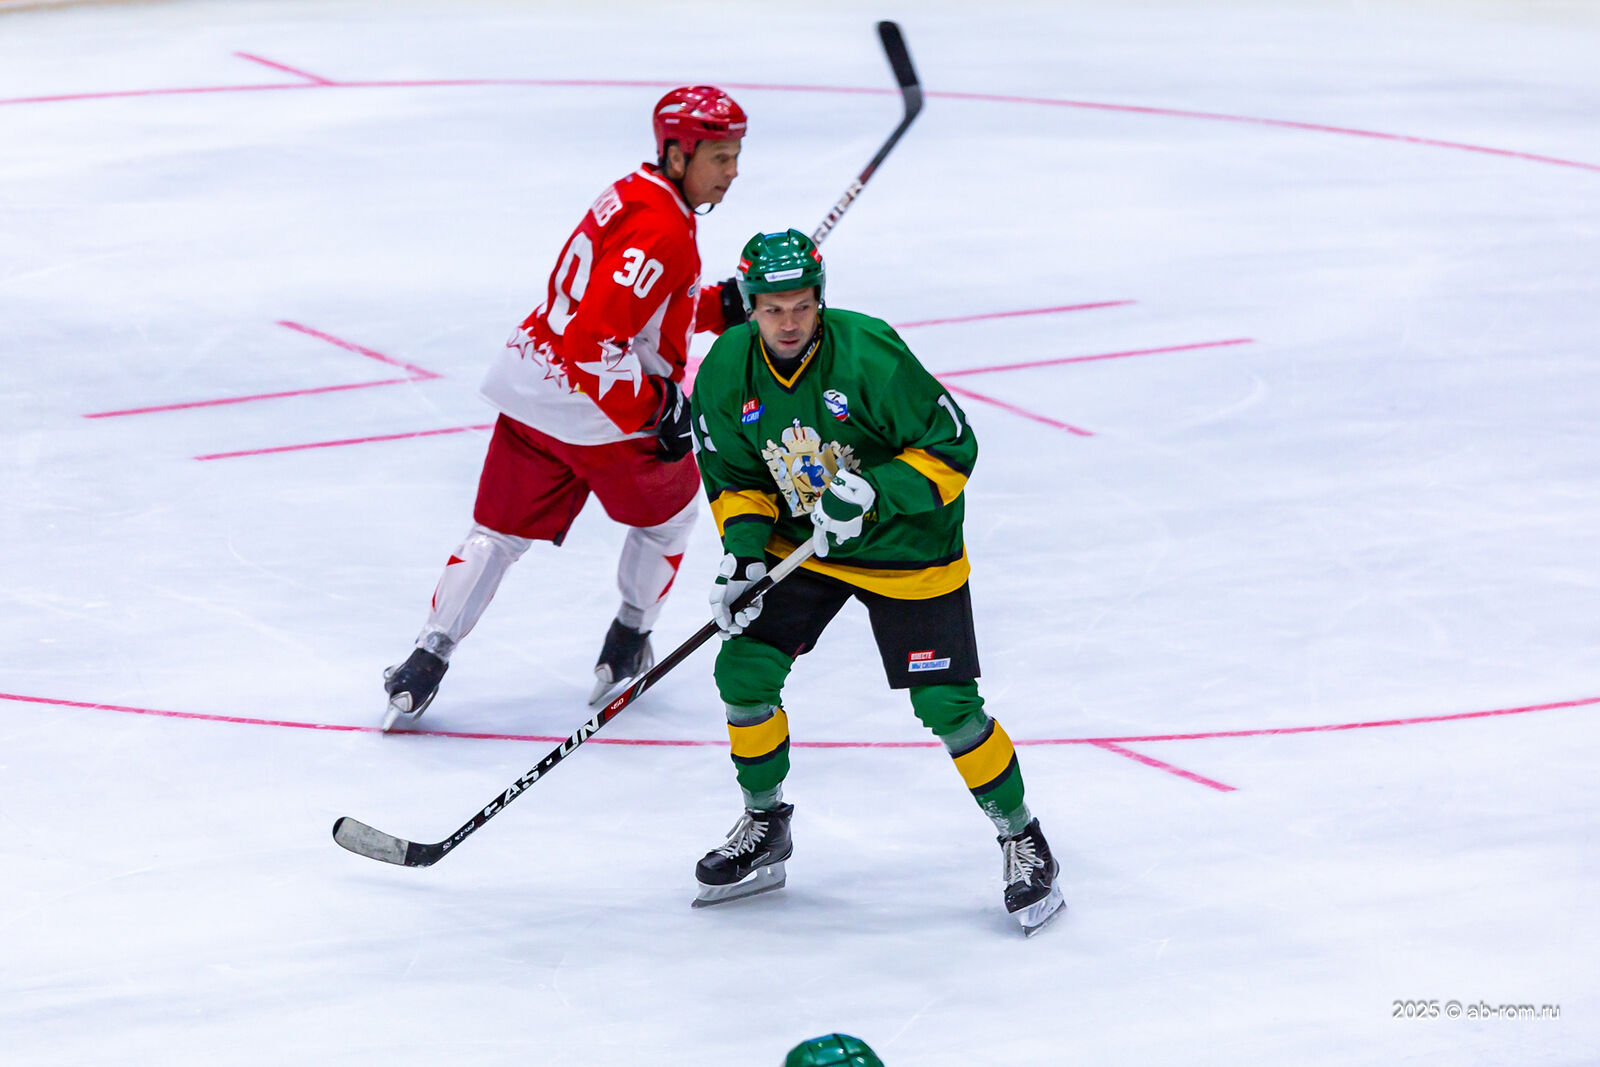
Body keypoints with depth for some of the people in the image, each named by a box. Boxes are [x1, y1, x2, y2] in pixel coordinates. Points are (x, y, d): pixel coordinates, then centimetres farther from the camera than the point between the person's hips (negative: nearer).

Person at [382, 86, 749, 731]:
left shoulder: (636, 195, 11)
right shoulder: (661, 231, -21)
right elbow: (594, 337, -29)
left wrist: (720, 307, 13)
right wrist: (655, 404, -23)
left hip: (529, 394, 8)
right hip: (598, 411, -8)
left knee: (499, 532, 12)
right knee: (669, 512, 19)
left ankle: (428, 657, 2)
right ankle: (626, 648, 28)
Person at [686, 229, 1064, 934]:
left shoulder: (870, 355, -27)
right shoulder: (728, 371, -11)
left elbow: (953, 448, -22)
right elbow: (734, 475, 2)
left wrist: (872, 493, -32)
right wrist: (743, 549, -14)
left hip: (906, 550, -5)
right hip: (799, 541, 5)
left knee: (945, 704, -10)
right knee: (744, 669, -6)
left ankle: (1022, 840, 10)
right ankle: (765, 826, 17)